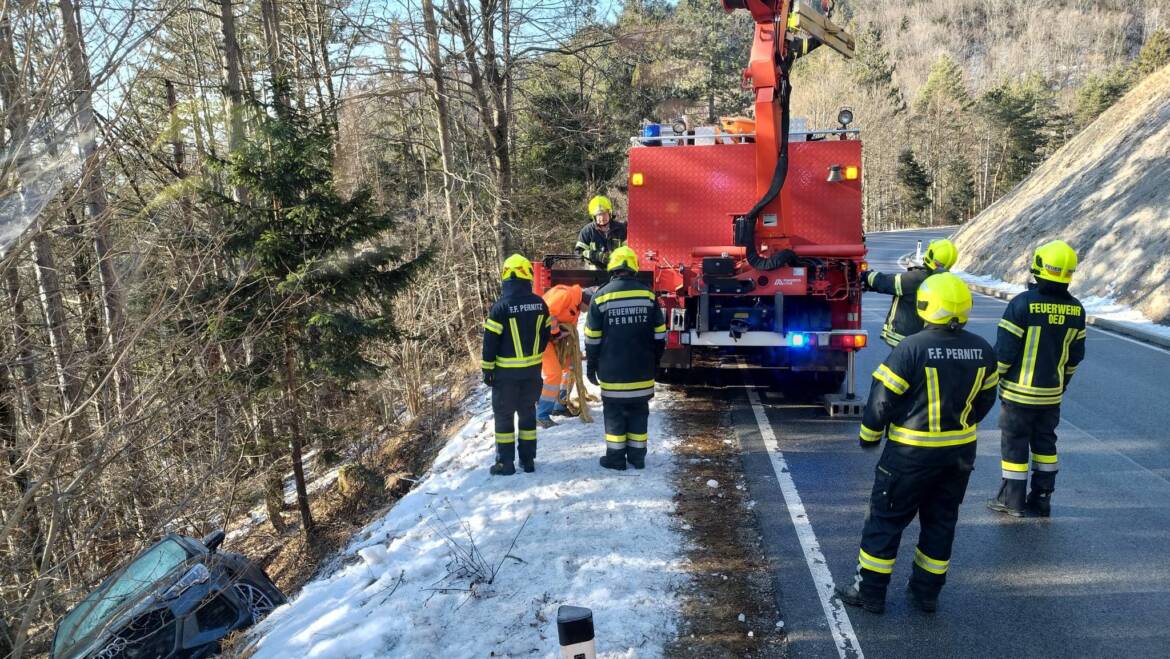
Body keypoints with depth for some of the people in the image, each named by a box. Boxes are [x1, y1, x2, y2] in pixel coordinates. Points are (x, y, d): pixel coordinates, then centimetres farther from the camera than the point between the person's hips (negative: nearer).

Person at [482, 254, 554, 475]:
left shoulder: (501, 306, -15)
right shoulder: (539, 304, -3)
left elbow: (490, 341, -12)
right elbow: (546, 333, 8)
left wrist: (487, 369, -3)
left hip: (506, 372, -4)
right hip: (533, 370, 4)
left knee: (504, 415, 8)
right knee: (528, 412, 16)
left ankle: (505, 462, 12)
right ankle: (528, 459, 21)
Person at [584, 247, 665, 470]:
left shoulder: (601, 296, -7)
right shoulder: (648, 295, -1)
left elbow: (592, 339, -4)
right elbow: (659, 335, 4)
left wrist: (591, 366, 7)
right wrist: (654, 362, 15)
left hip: (612, 372, -2)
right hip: (642, 371, 2)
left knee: (614, 413, 8)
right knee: (638, 412, 12)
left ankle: (616, 457, 13)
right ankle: (637, 456, 19)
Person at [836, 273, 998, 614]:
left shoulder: (912, 349, -20)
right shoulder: (982, 351, -1)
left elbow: (882, 398, -16)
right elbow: (985, 398, 11)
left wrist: (869, 435, -1)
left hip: (912, 452, -5)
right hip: (961, 451, 6)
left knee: (886, 518, 6)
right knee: (941, 521, 18)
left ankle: (870, 591, 13)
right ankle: (927, 591, 28)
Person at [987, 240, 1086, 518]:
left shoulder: (1023, 304, -18)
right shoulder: (1076, 309, 0)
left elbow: (1004, 350, -16)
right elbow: (1076, 354, 9)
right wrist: (1063, 381, 22)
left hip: (1019, 391, -5)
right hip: (1052, 393, 5)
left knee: (1014, 443, 5)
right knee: (1045, 443, 16)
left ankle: (1012, 500, 13)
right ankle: (1042, 499, 22)